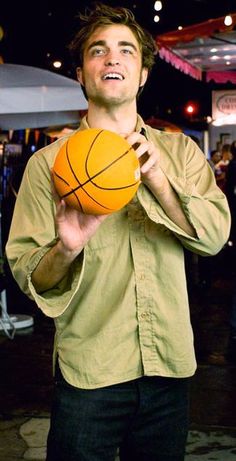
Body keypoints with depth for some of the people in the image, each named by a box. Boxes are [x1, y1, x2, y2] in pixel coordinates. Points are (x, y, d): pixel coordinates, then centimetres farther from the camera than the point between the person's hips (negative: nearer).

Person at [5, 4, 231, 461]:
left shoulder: (179, 151, 5)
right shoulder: (49, 161, -2)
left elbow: (214, 235, -7)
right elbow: (25, 274, -6)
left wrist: (157, 179, -21)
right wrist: (66, 249, -28)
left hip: (169, 367, 3)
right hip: (88, 371, -2)